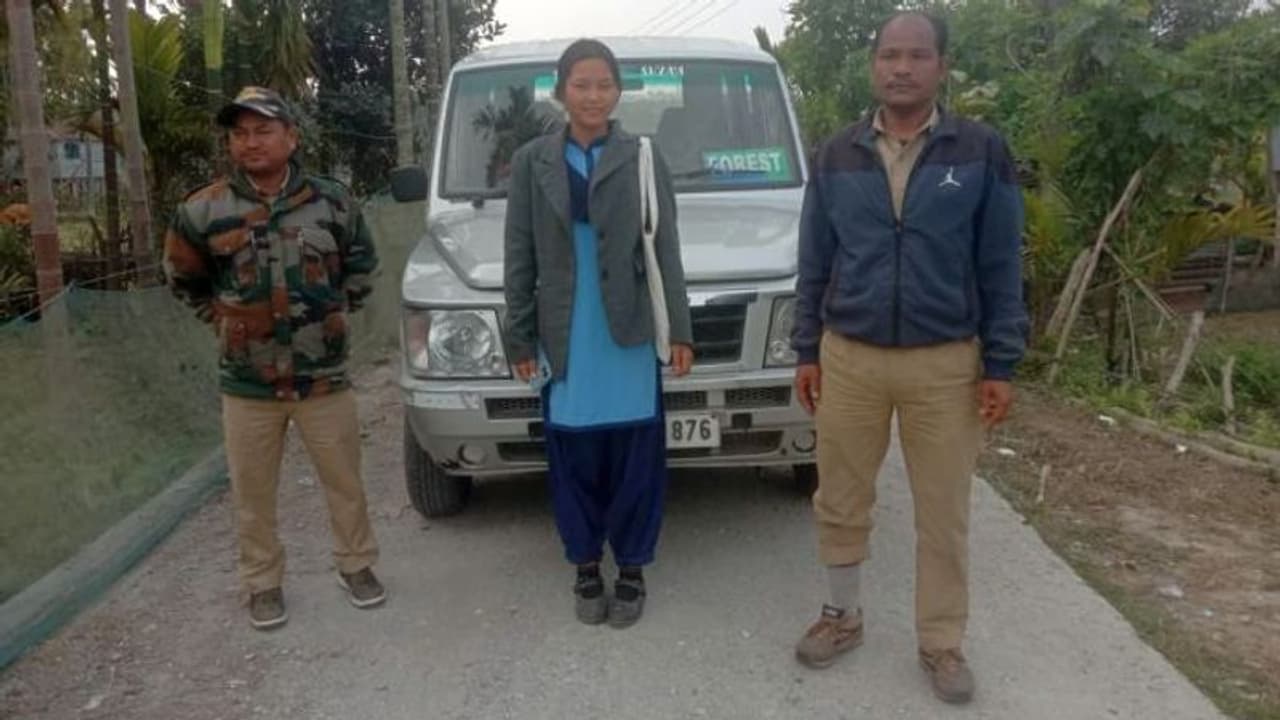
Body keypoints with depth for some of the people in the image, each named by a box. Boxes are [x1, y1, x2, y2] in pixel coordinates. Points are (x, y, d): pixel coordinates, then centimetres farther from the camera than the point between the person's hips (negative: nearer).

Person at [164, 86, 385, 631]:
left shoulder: (330, 200, -3)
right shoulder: (203, 211, -5)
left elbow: (361, 262, 14)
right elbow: (183, 277, 13)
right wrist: (222, 319, 7)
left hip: (324, 377, 0)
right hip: (246, 385, 0)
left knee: (345, 482, 12)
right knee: (253, 494, 11)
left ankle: (356, 565, 33)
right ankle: (263, 584, 30)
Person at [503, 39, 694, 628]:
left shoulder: (643, 158, 3)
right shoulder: (532, 161, 6)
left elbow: (665, 250, 2)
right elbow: (520, 257, 6)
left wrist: (680, 330, -3)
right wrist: (520, 337, 3)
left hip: (630, 332, -1)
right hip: (564, 335, 1)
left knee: (635, 455, 4)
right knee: (574, 456, 7)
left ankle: (631, 569, 20)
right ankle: (586, 565, 24)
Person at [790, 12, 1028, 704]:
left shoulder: (982, 153, -3)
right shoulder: (835, 157, 2)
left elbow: (1001, 268, -1)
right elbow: (814, 264, 7)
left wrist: (1000, 365, -4)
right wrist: (807, 351, 5)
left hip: (946, 364, -1)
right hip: (848, 358, 2)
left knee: (944, 515, 9)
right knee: (840, 503, 12)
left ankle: (942, 643, 27)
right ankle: (843, 616, 34)